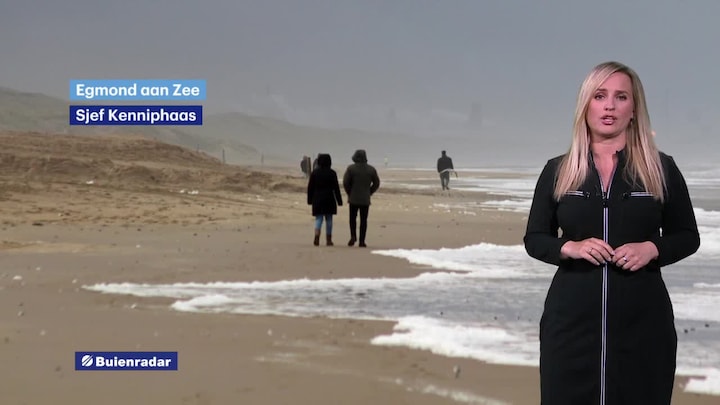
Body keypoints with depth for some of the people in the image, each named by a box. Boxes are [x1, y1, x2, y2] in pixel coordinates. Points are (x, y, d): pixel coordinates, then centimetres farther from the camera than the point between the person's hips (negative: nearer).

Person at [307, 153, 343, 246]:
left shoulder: (314, 173, 1)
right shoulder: (332, 173, -4)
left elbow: (310, 187, 3)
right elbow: (336, 188, -4)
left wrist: (310, 200, 11)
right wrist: (339, 200, 1)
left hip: (317, 199, 1)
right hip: (329, 199, -1)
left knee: (318, 218, 4)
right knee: (329, 219, 8)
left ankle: (316, 236, -20)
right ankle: (328, 239, 11)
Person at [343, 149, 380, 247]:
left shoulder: (351, 168, -5)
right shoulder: (371, 169, 2)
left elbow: (345, 182, -8)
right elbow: (376, 183, 5)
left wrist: (350, 193, 6)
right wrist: (369, 193, 12)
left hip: (353, 199, -1)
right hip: (365, 199, 1)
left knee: (353, 218, 13)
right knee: (363, 220, 5)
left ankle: (353, 236, -6)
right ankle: (362, 241, 1)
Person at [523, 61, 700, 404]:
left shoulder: (661, 168, 2)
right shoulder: (557, 171, 5)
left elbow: (687, 237, 8)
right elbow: (534, 239, 9)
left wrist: (652, 249, -12)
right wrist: (570, 247, -11)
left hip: (642, 318, 0)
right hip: (572, 317, 1)